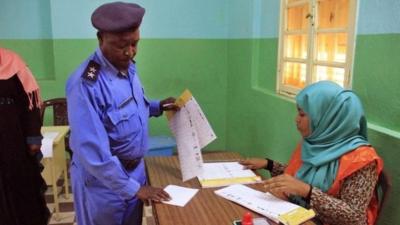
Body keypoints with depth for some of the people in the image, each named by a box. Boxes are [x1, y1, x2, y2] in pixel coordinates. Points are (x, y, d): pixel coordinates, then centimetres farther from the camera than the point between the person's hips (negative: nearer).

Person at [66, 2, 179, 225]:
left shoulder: (128, 67, -1)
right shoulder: (86, 83, -26)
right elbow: (92, 151, -27)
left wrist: (158, 107, 1)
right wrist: (134, 188, -23)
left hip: (136, 169, 7)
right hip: (103, 179, -7)